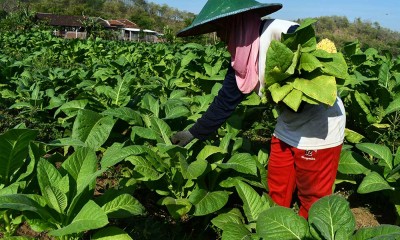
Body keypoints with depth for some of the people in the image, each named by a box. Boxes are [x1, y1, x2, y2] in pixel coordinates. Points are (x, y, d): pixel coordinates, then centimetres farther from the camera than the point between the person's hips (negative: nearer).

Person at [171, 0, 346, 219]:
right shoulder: (240, 61, 2)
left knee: (313, 203, 10)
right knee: (276, 197, 17)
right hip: (287, 129, 7)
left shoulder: (282, 32, -23)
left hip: (319, 130, -7)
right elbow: (225, 101, 8)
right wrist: (194, 133, 11)